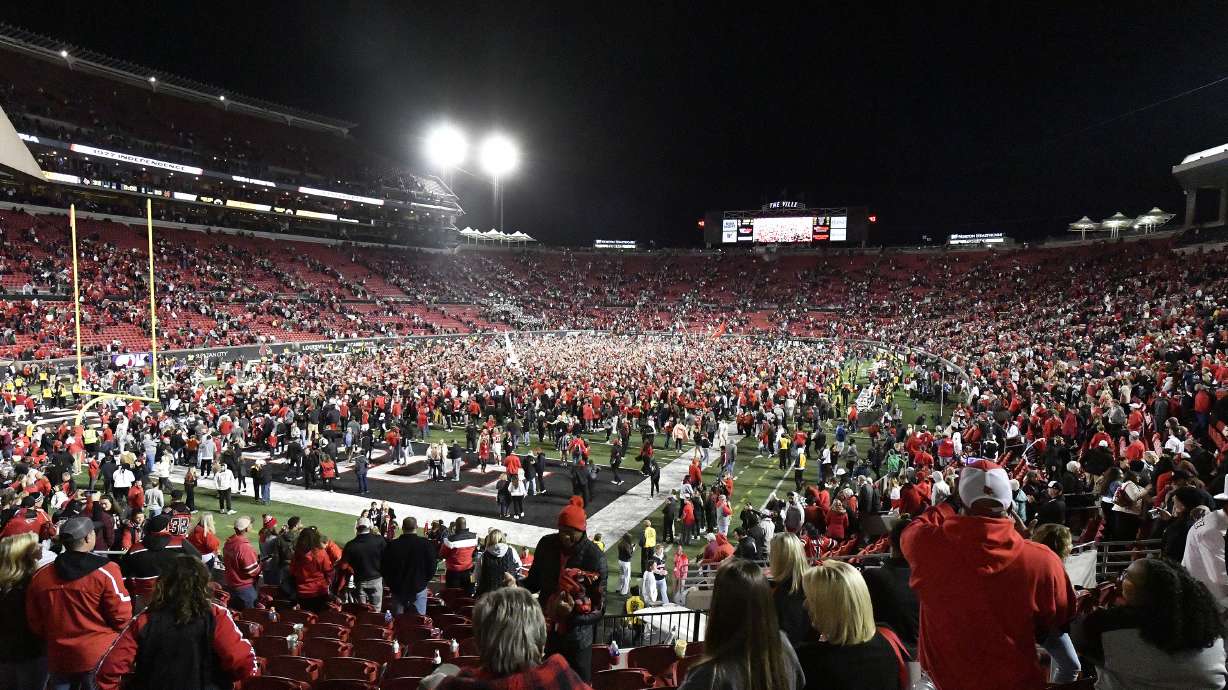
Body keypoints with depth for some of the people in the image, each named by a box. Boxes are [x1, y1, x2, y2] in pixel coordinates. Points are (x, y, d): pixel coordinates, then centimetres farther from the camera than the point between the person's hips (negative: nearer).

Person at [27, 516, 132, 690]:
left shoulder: (40, 575, -3)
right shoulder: (105, 572, -19)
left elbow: (34, 622, 9)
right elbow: (121, 617, -15)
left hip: (58, 657, 4)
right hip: (99, 656, -4)